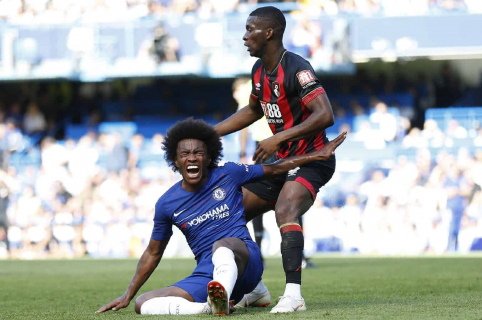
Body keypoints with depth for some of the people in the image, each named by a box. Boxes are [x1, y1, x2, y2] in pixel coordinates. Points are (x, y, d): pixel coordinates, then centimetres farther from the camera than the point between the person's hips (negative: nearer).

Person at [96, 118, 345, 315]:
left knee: (222, 245, -40)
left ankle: (221, 300, -71)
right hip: (206, 276, 3)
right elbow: (153, 253, 18)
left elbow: (274, 169, 16)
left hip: (246, 261, -3)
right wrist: (127, 296, 16)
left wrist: (320, 155, 14)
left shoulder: (229, 174, 3)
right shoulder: (166, 204, 7)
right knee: (143, 304, -18)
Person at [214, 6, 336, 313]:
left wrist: (278, 139, -32)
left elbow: (325, 116, -31)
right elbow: (253, 111, 26)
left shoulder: (296, 69, -21)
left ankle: (294, 294, -41)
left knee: (285, 210, -34)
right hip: (282, 160, 9)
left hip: (311, 159, -9)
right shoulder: (259, 70, 7)